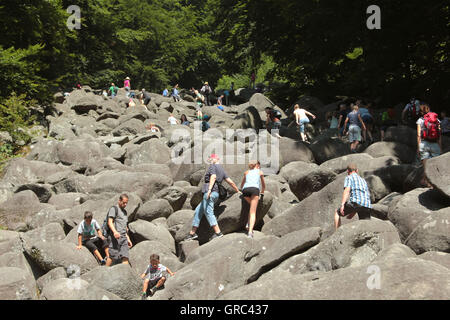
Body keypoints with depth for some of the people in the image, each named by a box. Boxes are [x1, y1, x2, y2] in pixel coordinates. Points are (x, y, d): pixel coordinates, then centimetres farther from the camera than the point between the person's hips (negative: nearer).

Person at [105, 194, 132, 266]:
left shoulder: (125, 212, 25)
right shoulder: (114, 209, 2)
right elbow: (110, 222, -10)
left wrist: (128, 239, 23)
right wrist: (115, 231, -27)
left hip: (123, 237, 7)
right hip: (115, 237, -7)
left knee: (125, 257, -4)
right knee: (112, 256, -8)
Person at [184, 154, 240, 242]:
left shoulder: (213, 166, -2)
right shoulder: (222, 170, 22)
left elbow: (213, 177, -19)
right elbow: (230, 182, 21)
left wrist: (209, 189, -30)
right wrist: (238, 191, 29)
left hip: (210, 192, -10)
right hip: (216, 193, 10)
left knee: (208, 212, -12)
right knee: (198, 211, 13)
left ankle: (218, 232, -18)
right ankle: (192, 233, 14)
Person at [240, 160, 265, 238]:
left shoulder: (246, 172, 32)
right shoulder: (260, 172, 28)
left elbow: (241, 186, 41)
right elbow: (263, 186, 38)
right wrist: (262, 193, 57)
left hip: (245, 189, 3)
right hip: (254, 189, -3)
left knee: (252, 206, 27)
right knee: (253, 212, -8)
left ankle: (249, 224, 9)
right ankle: (250, 231, -25)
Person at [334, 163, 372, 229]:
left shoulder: (349, 177, 12)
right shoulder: (363, 180, 33)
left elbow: (347, 190, -7)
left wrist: (342, 205, -16)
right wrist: (353, 213, 37)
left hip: (355, 202, -5)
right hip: (367, 206, 5)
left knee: (337, 212, 17)